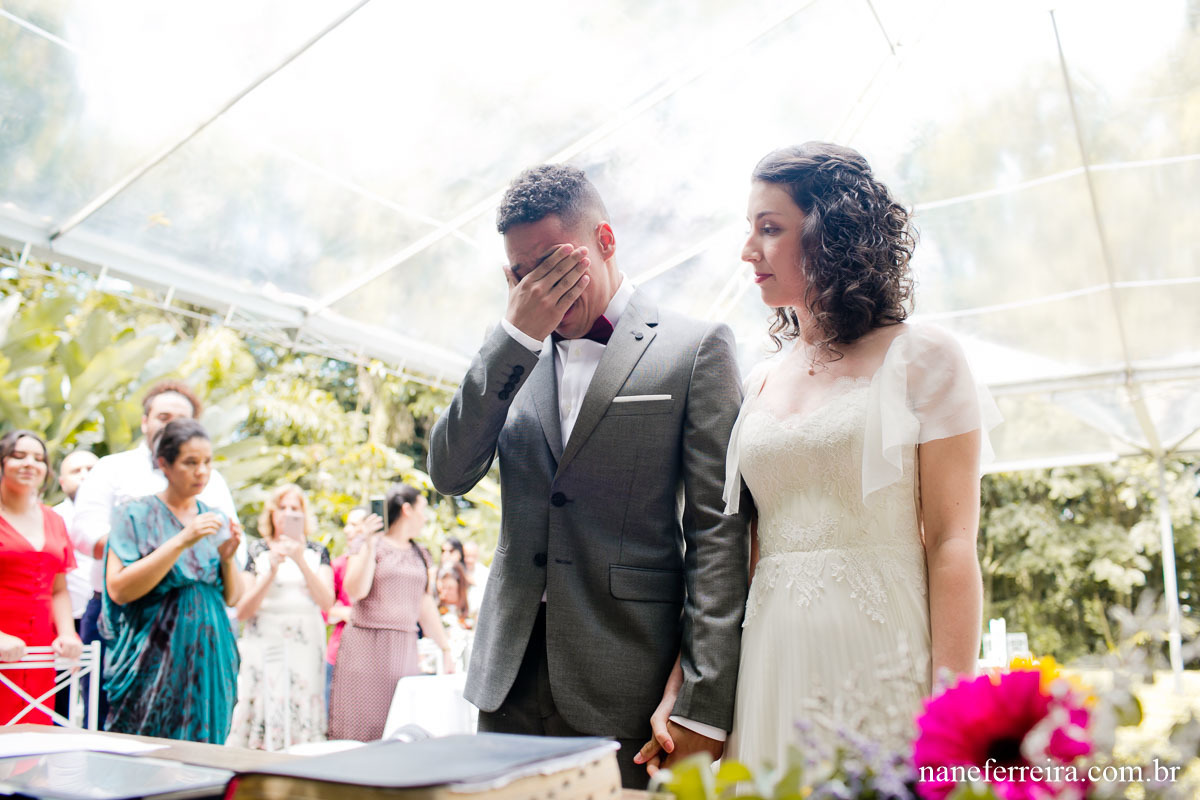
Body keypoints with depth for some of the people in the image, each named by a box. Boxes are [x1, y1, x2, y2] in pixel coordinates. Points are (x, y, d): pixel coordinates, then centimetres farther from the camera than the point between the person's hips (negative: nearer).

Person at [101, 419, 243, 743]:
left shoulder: (216, 520, 10)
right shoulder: (136, 515, -2)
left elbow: (232, 598, 10)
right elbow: (118, 589, -15)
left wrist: (228, 558, -9)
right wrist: (182, 541, -19)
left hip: (209, 659, 4)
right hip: (155, 661, -4)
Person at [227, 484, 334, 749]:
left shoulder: (317, 552, 11)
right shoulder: (257, 551, 8)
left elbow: (327, 602, -4)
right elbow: (242, 612, 0)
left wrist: (301, 562, -12)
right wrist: (272, 571, -11)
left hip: (306, 647, 1)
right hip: (264, 646, -1)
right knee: (262, 711, -8)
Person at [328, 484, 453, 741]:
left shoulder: (420, 554, 17)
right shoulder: (368, 544, 0)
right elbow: (356, 591, -14)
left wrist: (445, 648, 19)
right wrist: (369, 545, -17)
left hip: (404, 648, 5)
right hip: (367, 644, -5)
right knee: (364, 723, -6)